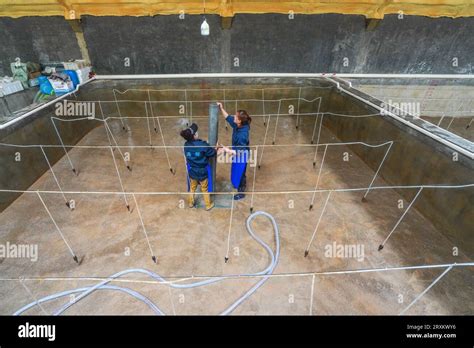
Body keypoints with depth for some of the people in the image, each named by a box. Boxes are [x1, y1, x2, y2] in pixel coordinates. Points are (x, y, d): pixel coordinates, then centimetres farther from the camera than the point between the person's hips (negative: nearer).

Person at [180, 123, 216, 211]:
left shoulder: (186, 145, -10)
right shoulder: (203, 145, -25)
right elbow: (212, 153, -14)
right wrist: (214, 148, 9)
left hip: (192, 172, 4)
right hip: (202, 172, -4)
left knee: (192, 188, 27)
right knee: (205, 189, 17)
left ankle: (190, 203, 45)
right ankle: (208, 205, 35)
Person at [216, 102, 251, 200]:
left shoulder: (242, 134, -38)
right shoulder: (238, 125, -14)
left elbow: (241, 151, -31)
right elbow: (228, 118, 5)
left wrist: (228, 150, -33)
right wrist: (221, 108, -3)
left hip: (241, 156, -9)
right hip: (238, 154, 9)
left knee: (239, 174, 13)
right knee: (238, 172, 30)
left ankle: (241, 193, 38)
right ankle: (242, 185, 58)